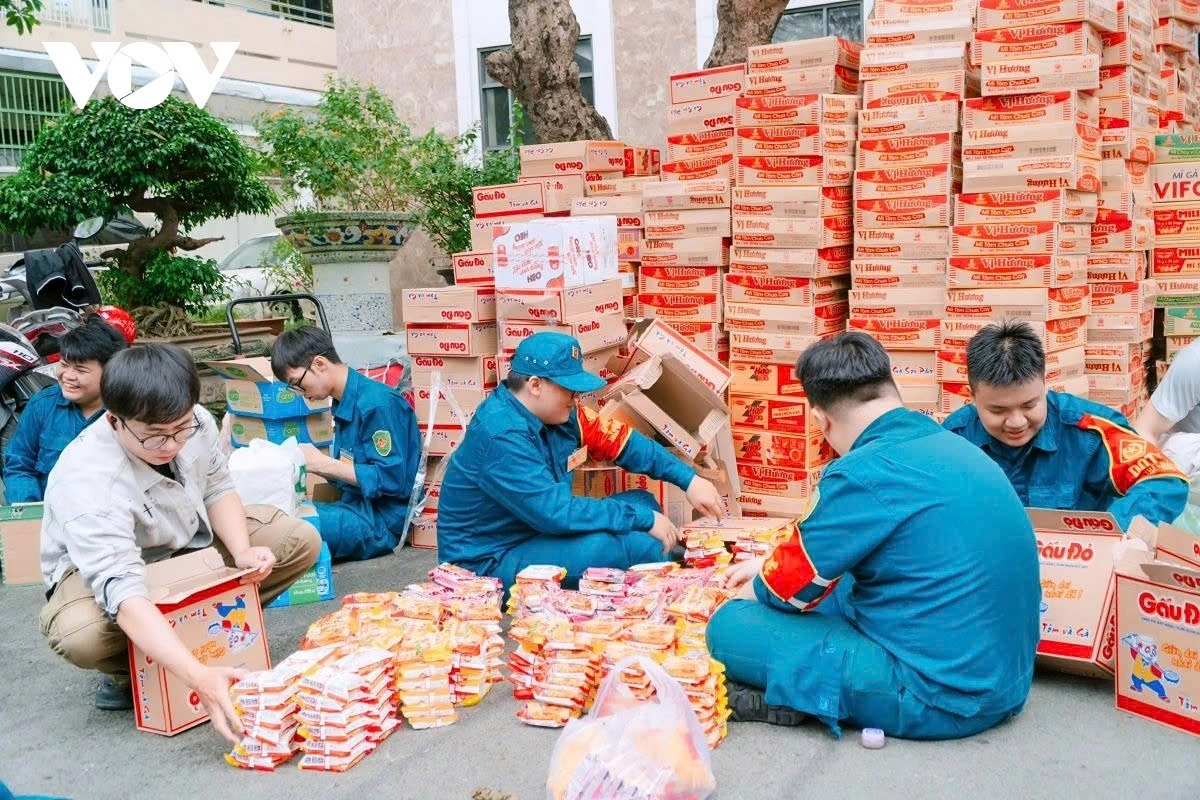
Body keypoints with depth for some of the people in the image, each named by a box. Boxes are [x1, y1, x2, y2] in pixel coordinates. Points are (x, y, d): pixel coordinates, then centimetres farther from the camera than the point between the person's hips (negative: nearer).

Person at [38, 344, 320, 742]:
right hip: (98, 569, -5)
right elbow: (122, 591, -48)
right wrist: (199, 677, -57)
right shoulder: (87, 481, -39)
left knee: (301, 541, -10)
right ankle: (129, 672, -2)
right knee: (80, 635, -39)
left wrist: (242, 551, -22)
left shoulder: (195, 423, -21)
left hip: (191, 543, 5)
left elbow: (218, 487, -2)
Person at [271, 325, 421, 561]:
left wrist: (322, 463, -15)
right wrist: (309, 462, 2)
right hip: (355, 507, 9)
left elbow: (389, 479, -19)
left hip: (381, 522, -9)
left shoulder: (378, 403, -15)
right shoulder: (344, 403, 12)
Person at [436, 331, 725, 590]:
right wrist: (643, 519, -23)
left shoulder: (560, 412, -3)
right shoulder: (501, 435, -28)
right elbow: (556, 512, -31)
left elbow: (623, 442, 6)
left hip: (537, 531, 9)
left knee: (643, 503, 6)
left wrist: (690, 480, -1)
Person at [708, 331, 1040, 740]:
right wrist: (773, 566, 30)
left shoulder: (866, 471, -19)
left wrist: (739, 594, 15)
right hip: (1005, 682, 9)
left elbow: (790, 588, -6)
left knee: (730, 627, -6)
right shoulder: (952, 446, 8)